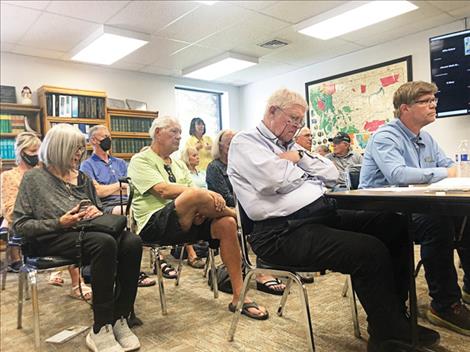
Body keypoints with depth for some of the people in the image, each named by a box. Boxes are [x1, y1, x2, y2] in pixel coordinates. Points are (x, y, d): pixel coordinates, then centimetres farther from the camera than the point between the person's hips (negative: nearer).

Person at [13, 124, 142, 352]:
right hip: (53, 240, -5)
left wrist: (96, 213, 2)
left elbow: (98, 211, 27)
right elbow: (19, 225, 0)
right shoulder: (34, 178, 5)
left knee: (132, 242, -27)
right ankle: (100, 330, -28)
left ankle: (119, 319, -20)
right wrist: (59, 223, -13)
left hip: (86, 232, 5)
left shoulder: (83, 178, 21)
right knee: (105, 243, -37)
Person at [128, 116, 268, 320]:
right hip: (154, 224, -7)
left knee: (227, 224, -19)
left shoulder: (179, 165, 24)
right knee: (193, 195, -34)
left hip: (185, 223, 7)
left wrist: (203, 209, -13)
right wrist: (206, 194, -23)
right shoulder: (140, 161, 2)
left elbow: (193, 190, 12)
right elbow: (163, 189, -16)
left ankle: (238, 297, -14)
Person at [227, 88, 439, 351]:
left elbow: (332, 175, 17)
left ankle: (395, 315, 14)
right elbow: (272, 180, -20)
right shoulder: (245, 142, -1)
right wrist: (302, 169, 0)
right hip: (284, 231, -9)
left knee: (396, 226, 0)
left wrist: (300, 156, 2)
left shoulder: (290, 145, 23)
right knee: (371, 251, -24)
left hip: (325, 214, 9)